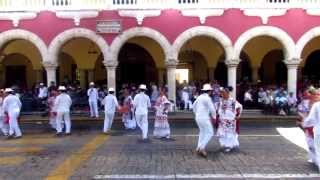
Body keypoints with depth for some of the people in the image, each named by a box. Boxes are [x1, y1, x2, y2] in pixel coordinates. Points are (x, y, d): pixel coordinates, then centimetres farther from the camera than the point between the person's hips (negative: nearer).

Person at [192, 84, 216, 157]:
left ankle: (199, 147, 15)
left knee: (202, 132, 19)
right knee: (210, 133, -1)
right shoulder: (207, 98, -14)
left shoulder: (200, 97, 11)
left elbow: (194, 106, 22)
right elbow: (212, 109, -14)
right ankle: (202, 148, -10)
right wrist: (214, 117, 2)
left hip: (198, 117, 9)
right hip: (204, 118, -8)